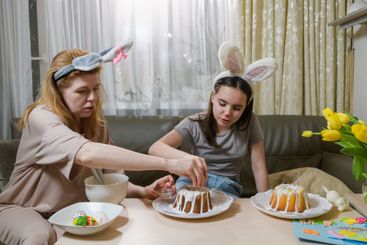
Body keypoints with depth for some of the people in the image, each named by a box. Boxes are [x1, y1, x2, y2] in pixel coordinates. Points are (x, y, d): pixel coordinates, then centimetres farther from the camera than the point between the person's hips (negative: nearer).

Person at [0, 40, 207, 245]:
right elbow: (87, 154, -45)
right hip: (22, 210, -5)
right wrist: (167, 163, -50)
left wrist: (143, 191, -29)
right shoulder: (41, 118, -25)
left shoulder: (96, 125, -4)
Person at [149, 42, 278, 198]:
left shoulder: (249, 122, -10)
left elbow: (259, 167, -5)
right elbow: (154, 148, -26)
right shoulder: (195, 123, -14)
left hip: (227, 188, 3)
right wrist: (186, 156, -46)